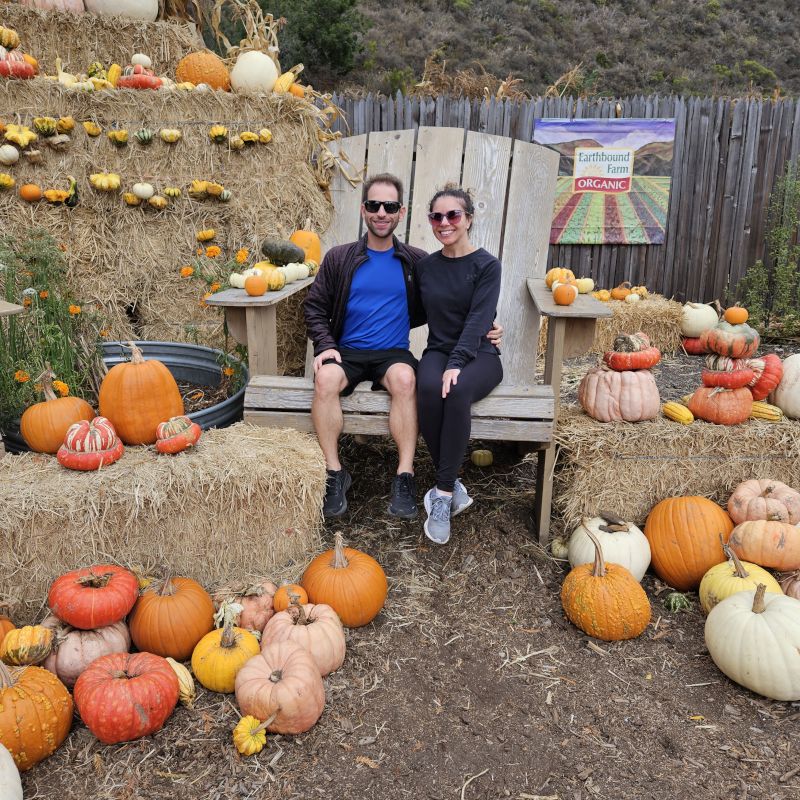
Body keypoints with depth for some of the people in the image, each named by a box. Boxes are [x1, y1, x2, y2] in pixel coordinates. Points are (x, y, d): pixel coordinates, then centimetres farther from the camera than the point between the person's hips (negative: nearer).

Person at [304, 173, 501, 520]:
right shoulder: (339, 258, 7)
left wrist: (481, 326, -3)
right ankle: (335, 473, -20)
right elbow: (314, 307, 10)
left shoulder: (416, 262, 7)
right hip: (347, 351, 1)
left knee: (405, 379, -35)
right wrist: (326, 345, -6)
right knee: (326, 379, -33)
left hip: (393, 353, 0)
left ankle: (404, 476, -28)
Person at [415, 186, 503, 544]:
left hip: (478, 354, -3)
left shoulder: (486, 265, -3)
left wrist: (456, 364, -27)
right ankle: (453, 486, -23)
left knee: (457, 391, -37)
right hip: (438, 350, 3)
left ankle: (443, 492, -28)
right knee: (428, 390, -33)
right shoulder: (425, 266, 10)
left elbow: (478, 320, -14)